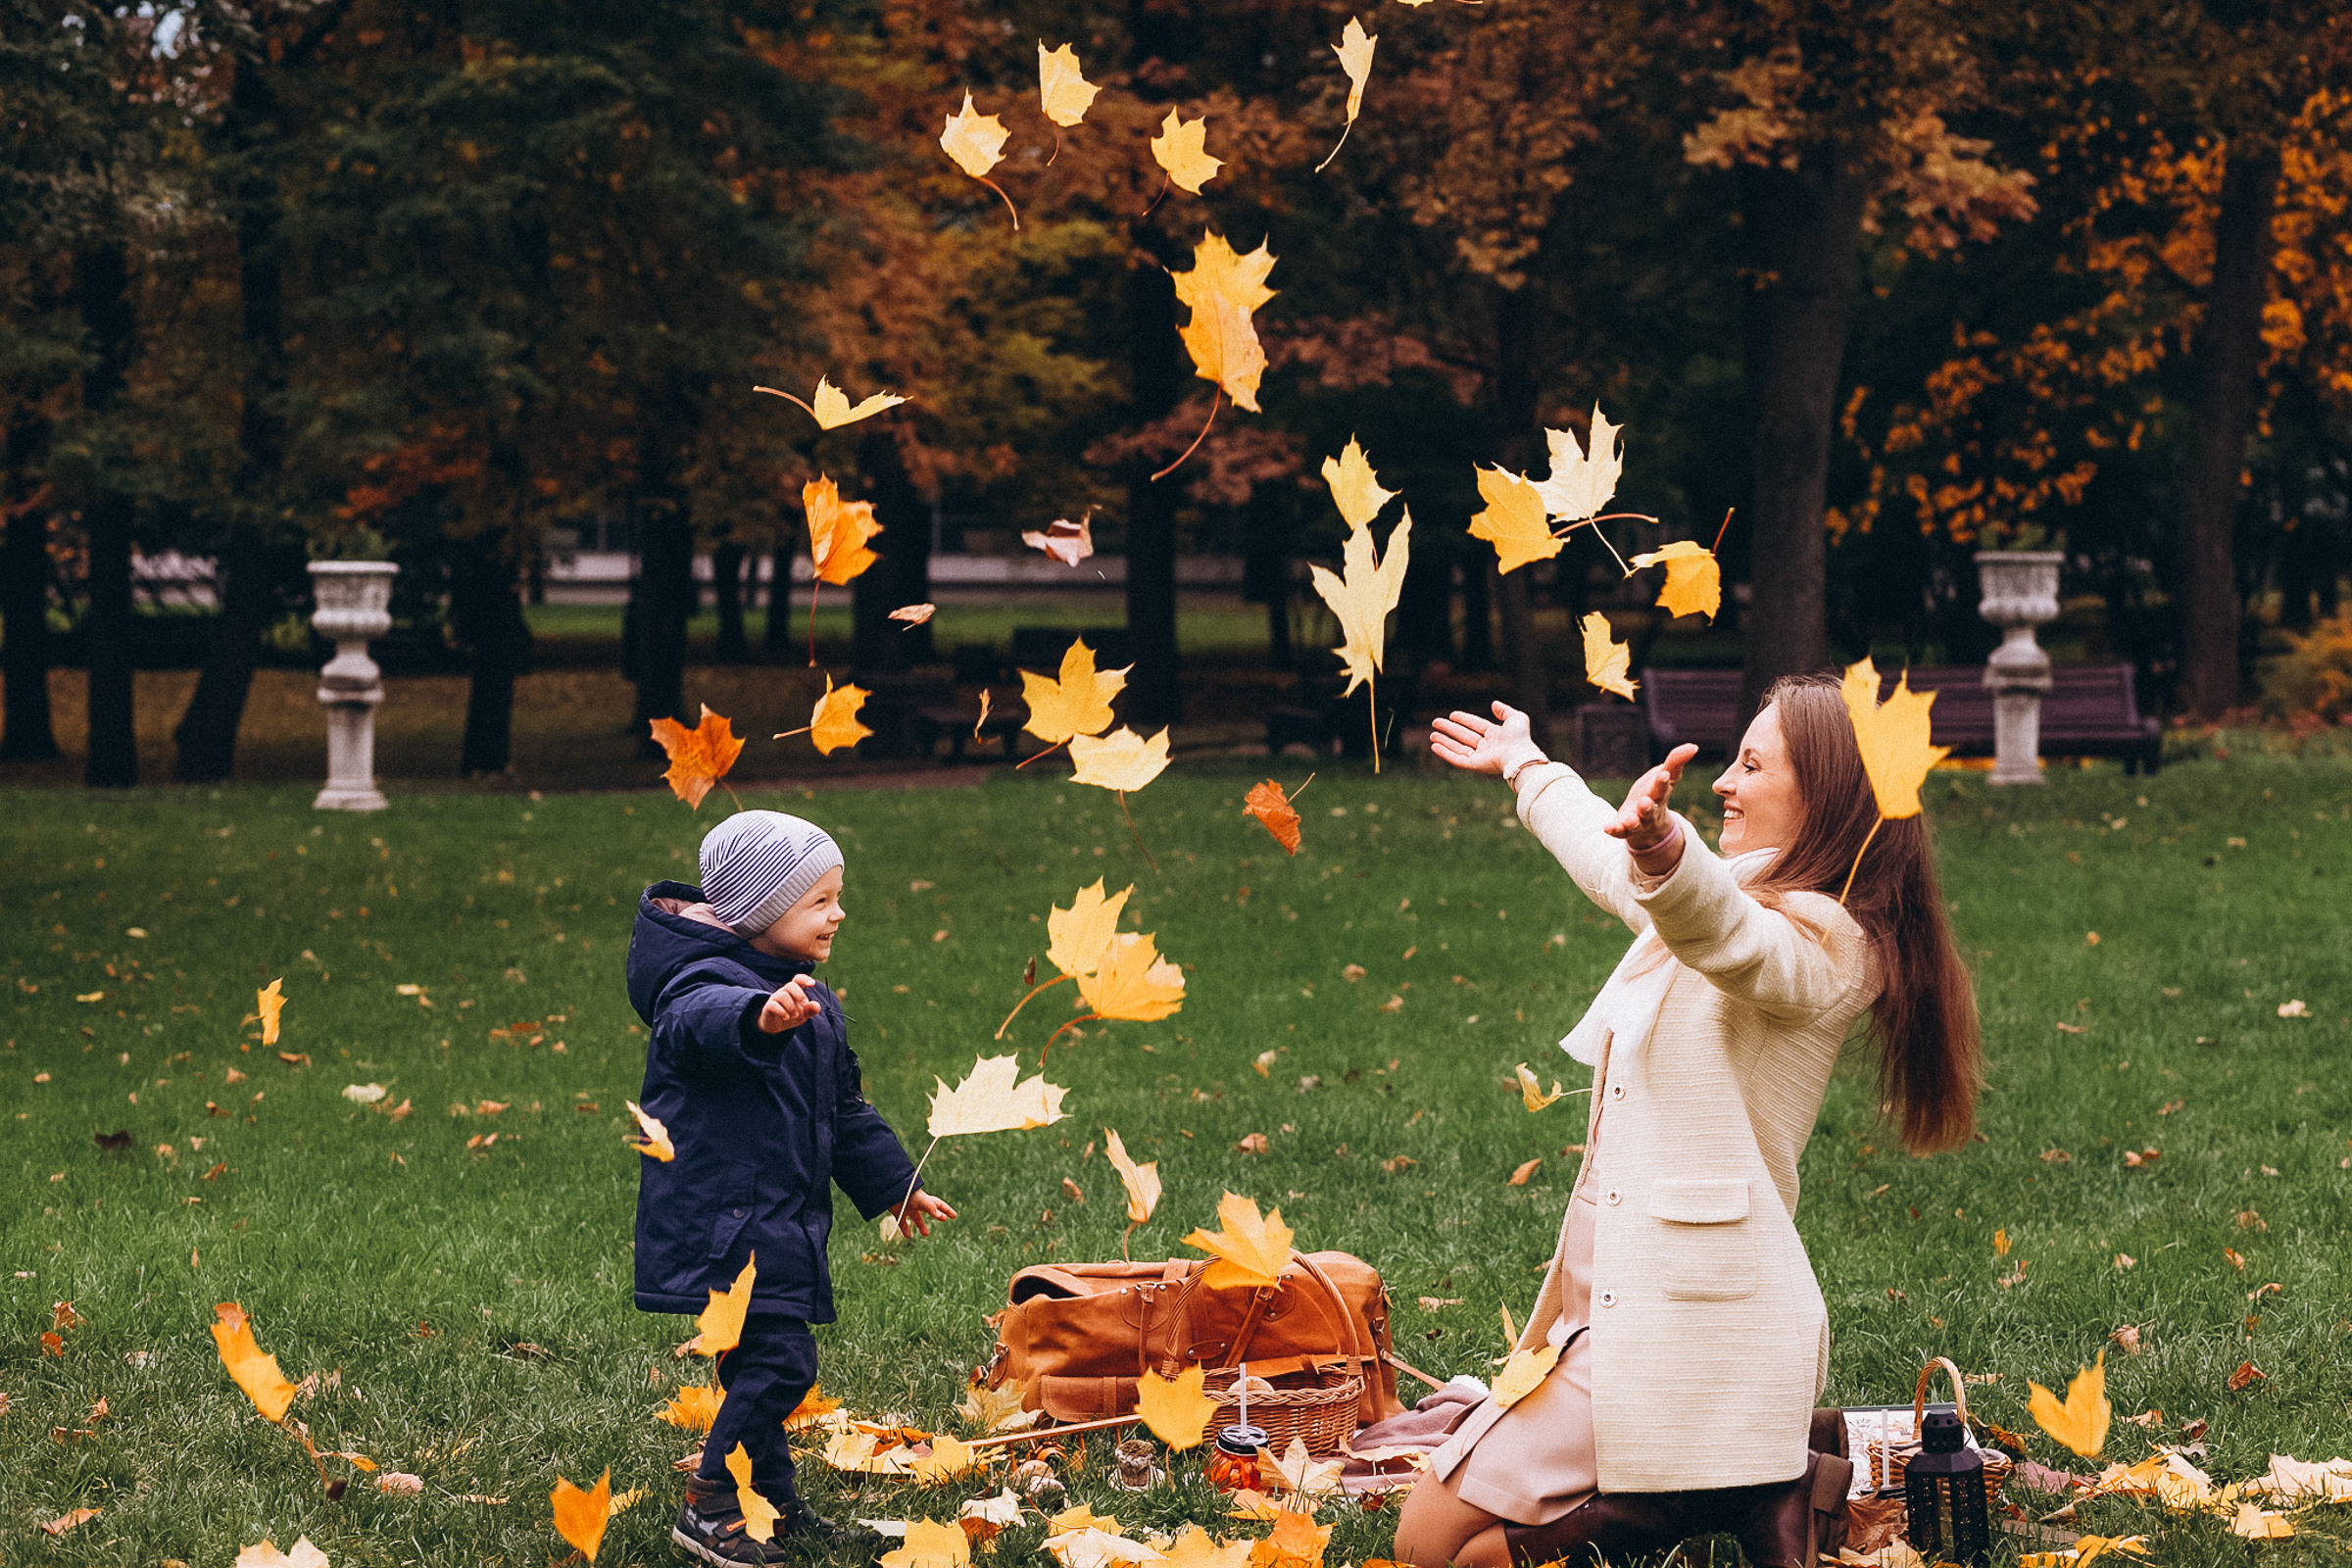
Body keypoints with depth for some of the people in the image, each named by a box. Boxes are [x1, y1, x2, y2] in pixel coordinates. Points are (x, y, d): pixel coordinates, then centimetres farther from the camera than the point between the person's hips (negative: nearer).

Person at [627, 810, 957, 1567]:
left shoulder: (811, 1001, 17)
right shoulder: (707, 981, -15)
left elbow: (845, 1106, 29)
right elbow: (702, 1020, -42)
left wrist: (891, 1184, 32)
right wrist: (760, 1017, -63)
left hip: (781, 1221, 9)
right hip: (724, 1222, -9)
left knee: (759, 1362, 15)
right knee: (780, 1359, -14)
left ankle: (773, 1502, 25)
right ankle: (708, 1506, -7)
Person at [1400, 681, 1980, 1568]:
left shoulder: (1822, 943, -15)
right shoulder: (1740, 902, 14)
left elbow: (1726, 935, -41)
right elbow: (1612, 865, 37)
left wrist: (1661, 847, -62)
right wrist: (1527, 769, 52)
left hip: (1687, 1321, -10)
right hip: (1623, 1301, 10)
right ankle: (1757, 1482, 11)